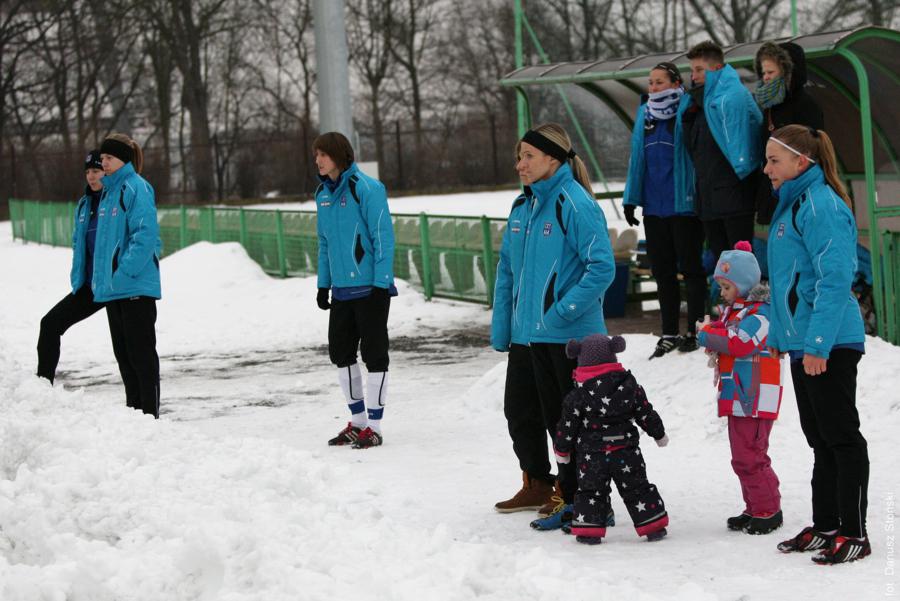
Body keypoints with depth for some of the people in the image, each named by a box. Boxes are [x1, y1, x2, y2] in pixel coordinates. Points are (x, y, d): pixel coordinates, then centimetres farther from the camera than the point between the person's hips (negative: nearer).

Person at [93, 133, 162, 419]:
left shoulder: (136, 188, -11)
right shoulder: (108, 190, 15)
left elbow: (145, 234, -18)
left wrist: (126, 271, -21)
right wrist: (101, 276, 15)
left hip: (136, 286, -9)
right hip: (112, 288, 9)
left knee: (141, 352, -5)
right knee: (123, 352, 13)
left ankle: (150, 413, -1)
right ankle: (133, 408, 21)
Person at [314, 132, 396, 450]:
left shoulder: (366, 189, -13)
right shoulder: (323, 194, 9)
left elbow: (383, 237, -14)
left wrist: (381, 284, -17)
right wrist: (323, 284, 15)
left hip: (370, 288, -8)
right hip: (341, 289, 8)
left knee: (373, 352, 0)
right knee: (340, 352, 11)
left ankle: (374, 427, 7)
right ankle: (358, 422, 23)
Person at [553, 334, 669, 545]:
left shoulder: (578, 395, -8)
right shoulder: (629, 385, -1)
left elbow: (567, 425, -4)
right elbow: (646, 413, 7)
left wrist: (561, 449, 9)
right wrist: (659, 434, 22)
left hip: (591, 455, -2)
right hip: (626, 451, 2)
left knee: (590, 490, 9)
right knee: (636, 488, 10)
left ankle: (588, 530, 3)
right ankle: (654, 527, 13)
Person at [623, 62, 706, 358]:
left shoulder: (688, 109, -6)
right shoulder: (644, 114, 13)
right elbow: (636, 156, 16)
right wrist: (631, 198, 12)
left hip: (683, 204, -7)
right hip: (654, 206, 7)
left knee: (690, 267, 2)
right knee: (662, 270, 10)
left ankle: (694, 331, 9)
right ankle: (669, 334, 18)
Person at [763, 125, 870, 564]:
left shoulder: (821, 205, -16)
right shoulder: (792, 205, 15)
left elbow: (835, 280, -22)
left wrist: (816, 342, -25)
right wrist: (778, 334, 22)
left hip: (829, 345, -10)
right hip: (803, 343, 10)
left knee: (841, 435, -4)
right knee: (820, 438, 15)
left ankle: (853, 532, 2)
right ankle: (826, 526, 23)